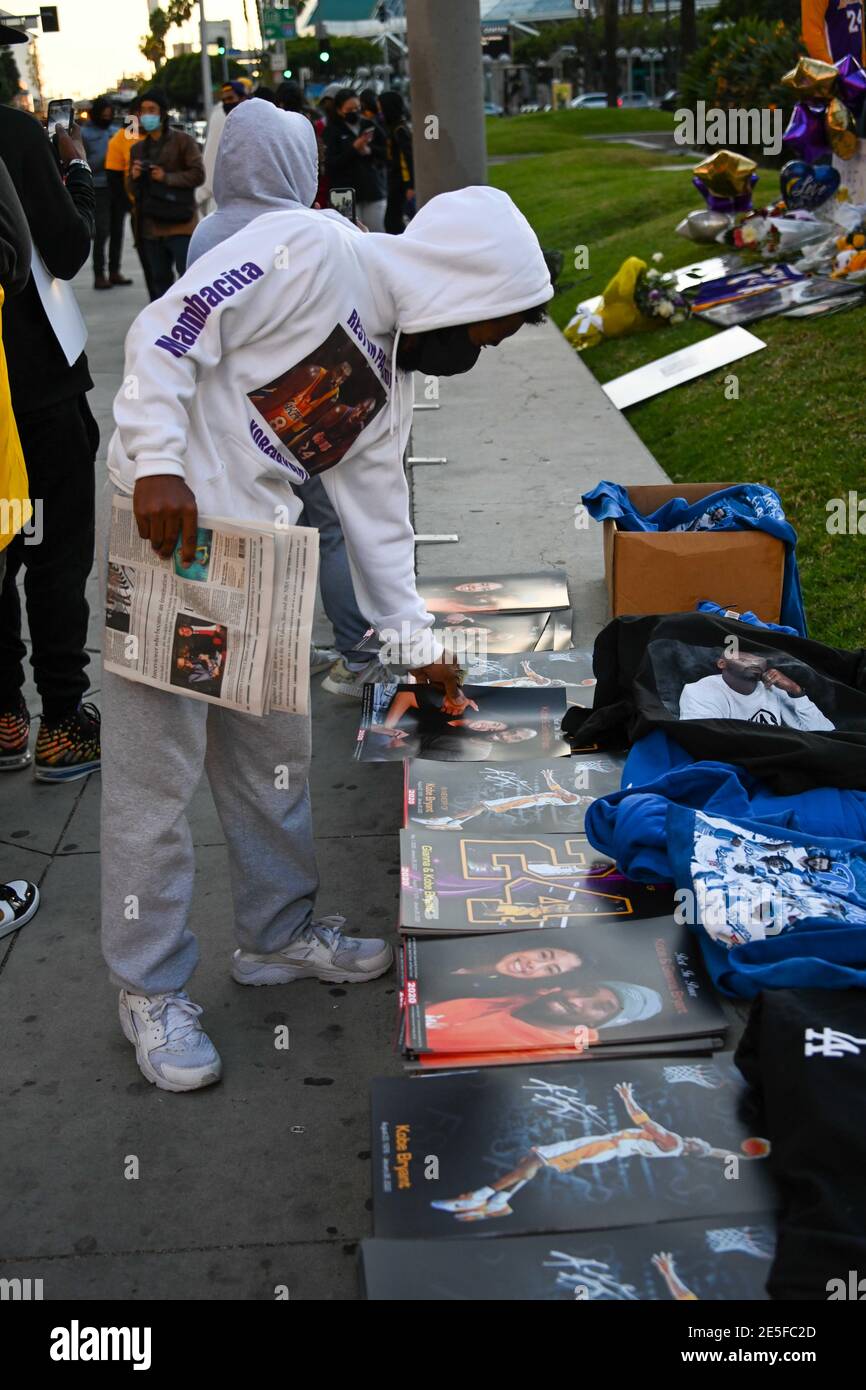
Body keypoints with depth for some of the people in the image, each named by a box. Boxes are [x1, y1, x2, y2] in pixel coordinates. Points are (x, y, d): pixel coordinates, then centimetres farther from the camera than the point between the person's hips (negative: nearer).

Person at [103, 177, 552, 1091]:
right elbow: (166, 331, -16)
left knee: (274, 752, 15)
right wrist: (160, 464, -24)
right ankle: (151, 989, 11)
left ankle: (280, 932, 34)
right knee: (157, 770, -2)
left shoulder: (392, 375, 11)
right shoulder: (312, 252, -13)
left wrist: (418, 646, 14)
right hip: (164, 526, -8)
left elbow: (378, 512, 14)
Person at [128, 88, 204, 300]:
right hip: (150, 227, 5)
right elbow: (131, 189, 20)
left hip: (180, 225, -5)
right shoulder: (138, 148, 18)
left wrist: (167, 177, -13)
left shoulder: (183, 141, 2)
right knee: (159, 280, 9)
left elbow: (198, 175, -6)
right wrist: (134, 177, -2)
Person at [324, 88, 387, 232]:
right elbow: (330, 165, -9)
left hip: (374, 190, 3)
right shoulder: (332, 131, -1)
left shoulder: (370, 126, 10)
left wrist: (370, 150, -8)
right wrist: (353, 148, -15)